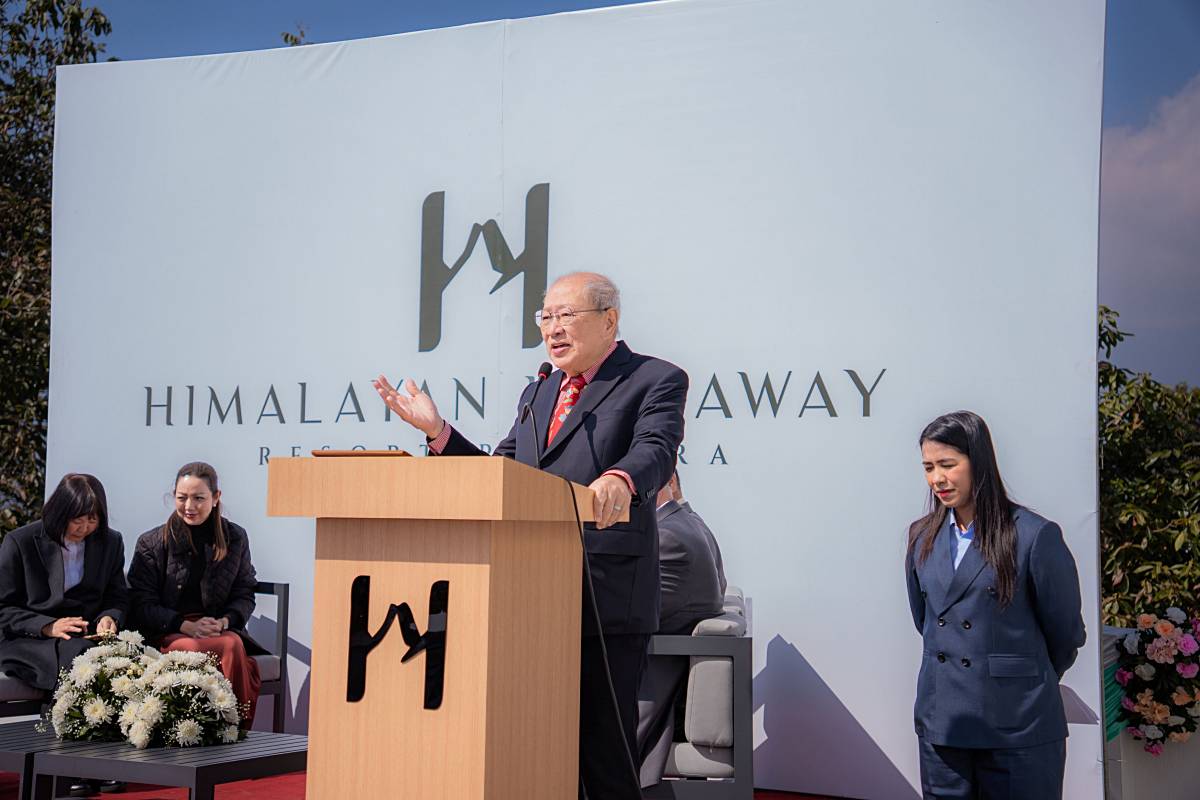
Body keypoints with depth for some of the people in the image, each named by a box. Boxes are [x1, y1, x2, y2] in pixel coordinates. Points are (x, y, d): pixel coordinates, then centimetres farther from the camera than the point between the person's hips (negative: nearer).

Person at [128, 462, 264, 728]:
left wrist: (224, 622, -10)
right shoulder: (151, 543, 5)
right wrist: (187, 626, -14)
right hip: (166, 634, -1)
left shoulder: (235, 538, 11)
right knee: (190, 648, -37)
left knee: (234, 645, -35)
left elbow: (245, 595, 13)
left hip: (221, 629, 1)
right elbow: (142, 604, 1)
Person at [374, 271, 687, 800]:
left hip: (608, 597, -7)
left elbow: (654, 451, -19)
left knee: (605, 752, -3)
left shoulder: (656, 381, 0)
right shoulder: (537, 394, 22)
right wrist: (437, 431, 6)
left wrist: (619, 479, -41)